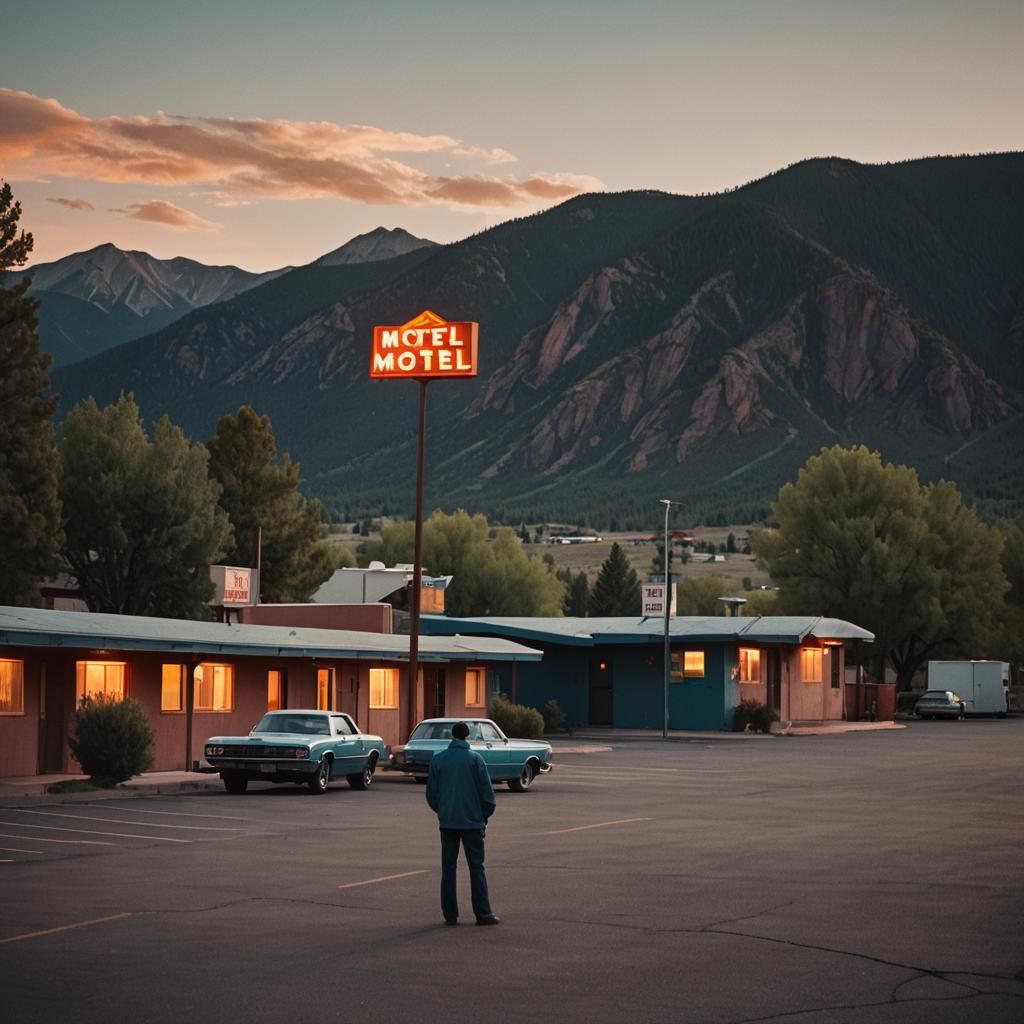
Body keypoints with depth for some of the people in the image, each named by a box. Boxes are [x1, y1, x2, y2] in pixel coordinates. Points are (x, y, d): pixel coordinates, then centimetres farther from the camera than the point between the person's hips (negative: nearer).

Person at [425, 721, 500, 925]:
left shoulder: (438, 759, 1)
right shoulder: (475, 759, -5)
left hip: (447, 822, 2)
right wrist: (485, 816, 8)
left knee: (448, 868, 8)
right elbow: (487, 790, -4)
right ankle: (483, 914, 1)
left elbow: (431, 793, 5)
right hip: (472, 822, -2)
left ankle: (450, 914, 6)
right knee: (476, 868, 3)